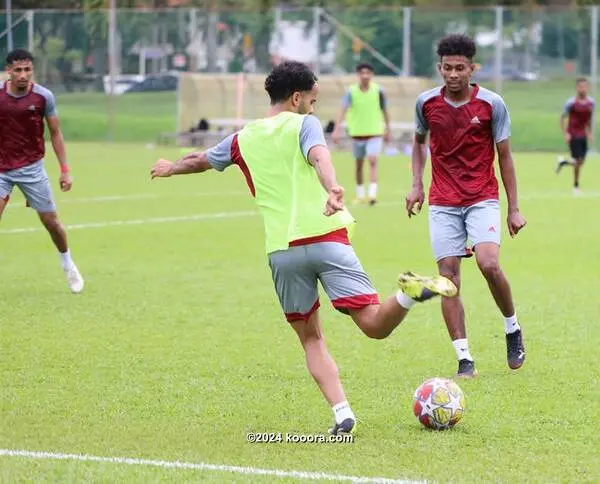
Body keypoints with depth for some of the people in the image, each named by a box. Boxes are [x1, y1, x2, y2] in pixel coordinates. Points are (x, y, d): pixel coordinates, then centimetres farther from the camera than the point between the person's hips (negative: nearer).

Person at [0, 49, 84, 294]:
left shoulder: (43, 96, -8)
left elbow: (55, 133, 1)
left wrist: (65, 169, -1)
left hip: (32, 168, 0)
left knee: (50, 220, 5)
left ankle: (68, 264, 30)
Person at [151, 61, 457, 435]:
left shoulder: (243, 140, 19)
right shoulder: (304, 125, 7)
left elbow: (200, 160, 38)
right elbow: (319, 156, -16)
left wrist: (171, 168, 60)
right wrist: (333, 189, -35)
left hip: (281, 251, 3)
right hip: (326, 239, -3)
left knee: (311, 338, 15)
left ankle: (343, 414, -2)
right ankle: (410, 292, -39)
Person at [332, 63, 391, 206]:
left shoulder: (378, 91, -4)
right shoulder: (351, 91, -6)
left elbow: (384, 111, 7)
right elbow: (343, 110, -15)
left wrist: (387, 130, 13)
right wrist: (337, 129, -26)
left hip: (375, 133, -2)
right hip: (357, 133, 2)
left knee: (372, 161, -18)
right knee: (359, 165, 12)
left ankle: (373, 194, -22)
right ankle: (360, 195, 25)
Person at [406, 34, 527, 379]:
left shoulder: (491, 104, -7)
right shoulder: (426, 102, 0)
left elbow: (505, 156, 1)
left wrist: (514, 209, 0)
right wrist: (417, 185, 8)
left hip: (482, 198, -2)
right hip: (442, 203, 3)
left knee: (489, 264, -22)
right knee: (449, 277, -5)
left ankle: (513, 328, 5)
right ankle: (465, 360, -1)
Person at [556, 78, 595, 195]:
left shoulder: (591, 103, 3)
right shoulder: (571, 103, -13)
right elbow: (563, 118, -6)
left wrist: (589, 133, 13)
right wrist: (565, 134, -13)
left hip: (583, 135, 6)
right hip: (573, 135, -6)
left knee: (581, 161, 7)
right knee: (578, 161, -7)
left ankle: (563, 162, 35)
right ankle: (576, 185, 12)